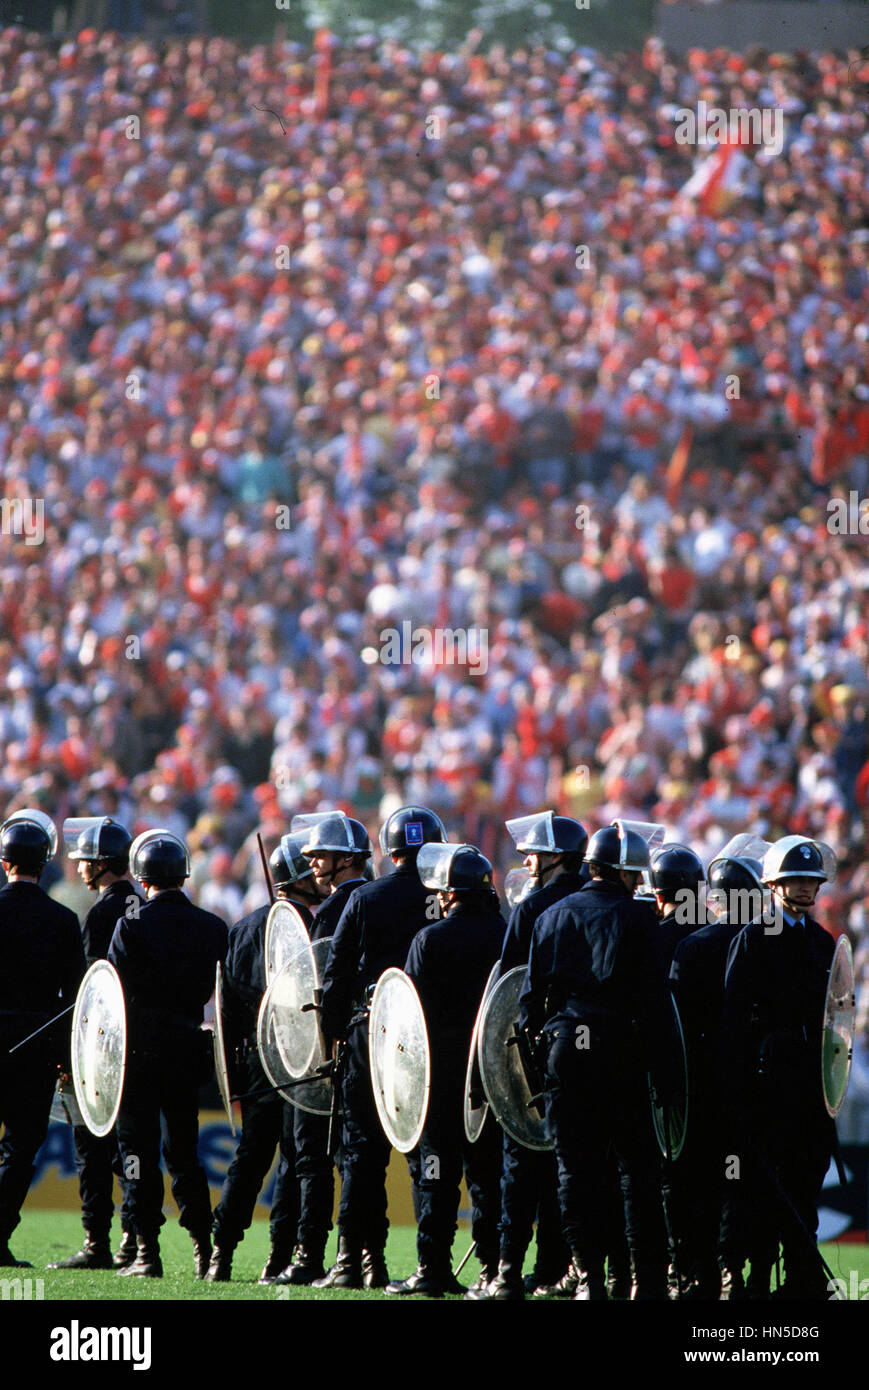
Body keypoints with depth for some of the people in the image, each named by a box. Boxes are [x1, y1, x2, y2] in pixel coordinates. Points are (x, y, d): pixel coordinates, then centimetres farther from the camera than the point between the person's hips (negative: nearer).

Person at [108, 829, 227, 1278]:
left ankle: (147, 1252, -3)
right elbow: (216, 991, 7)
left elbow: (113, 990, -9)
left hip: (139, 1044, -4)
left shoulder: (132, 925, -10)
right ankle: (204, 1247, 9)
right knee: (183, 1148, 14)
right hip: (188, 1046, 4)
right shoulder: (212, 927, 2)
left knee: (139, 1148, 1)